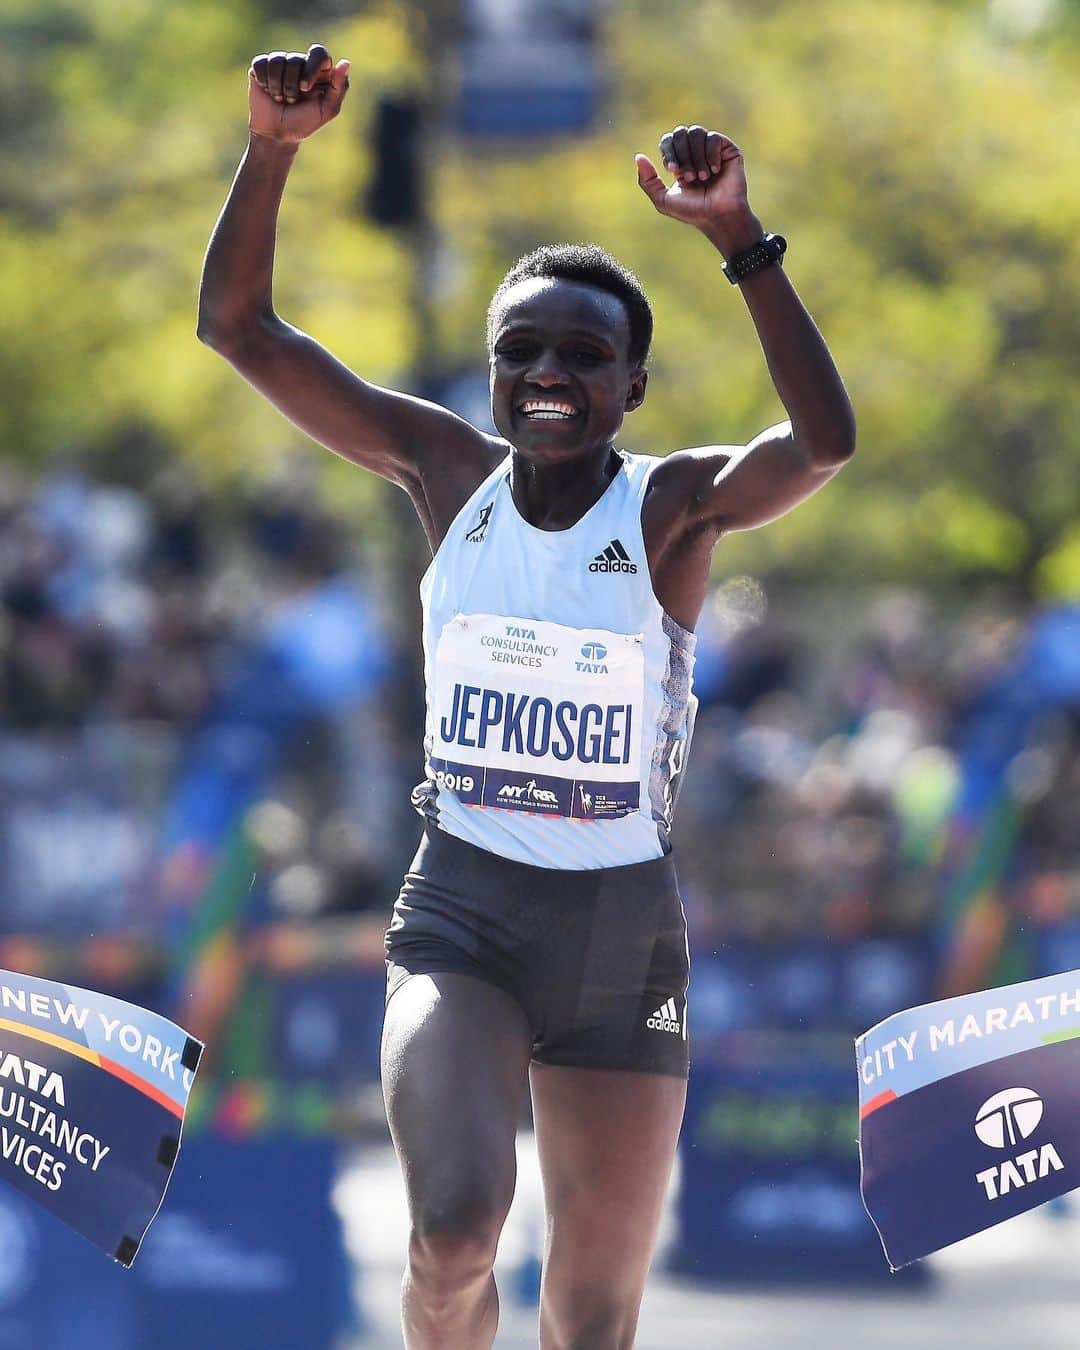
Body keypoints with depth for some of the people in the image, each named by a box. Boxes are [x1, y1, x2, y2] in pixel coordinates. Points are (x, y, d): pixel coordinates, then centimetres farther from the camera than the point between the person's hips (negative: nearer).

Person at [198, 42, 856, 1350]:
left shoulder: (676, 504, -10)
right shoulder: (450, 472, -2)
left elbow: (825, 441, -32)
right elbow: (239, 325, -5)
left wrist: (740, 240, -40)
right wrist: (272, 149, -20)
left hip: (622, 927, 0)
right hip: (461, 911, 0)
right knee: (453, 1239, -26)